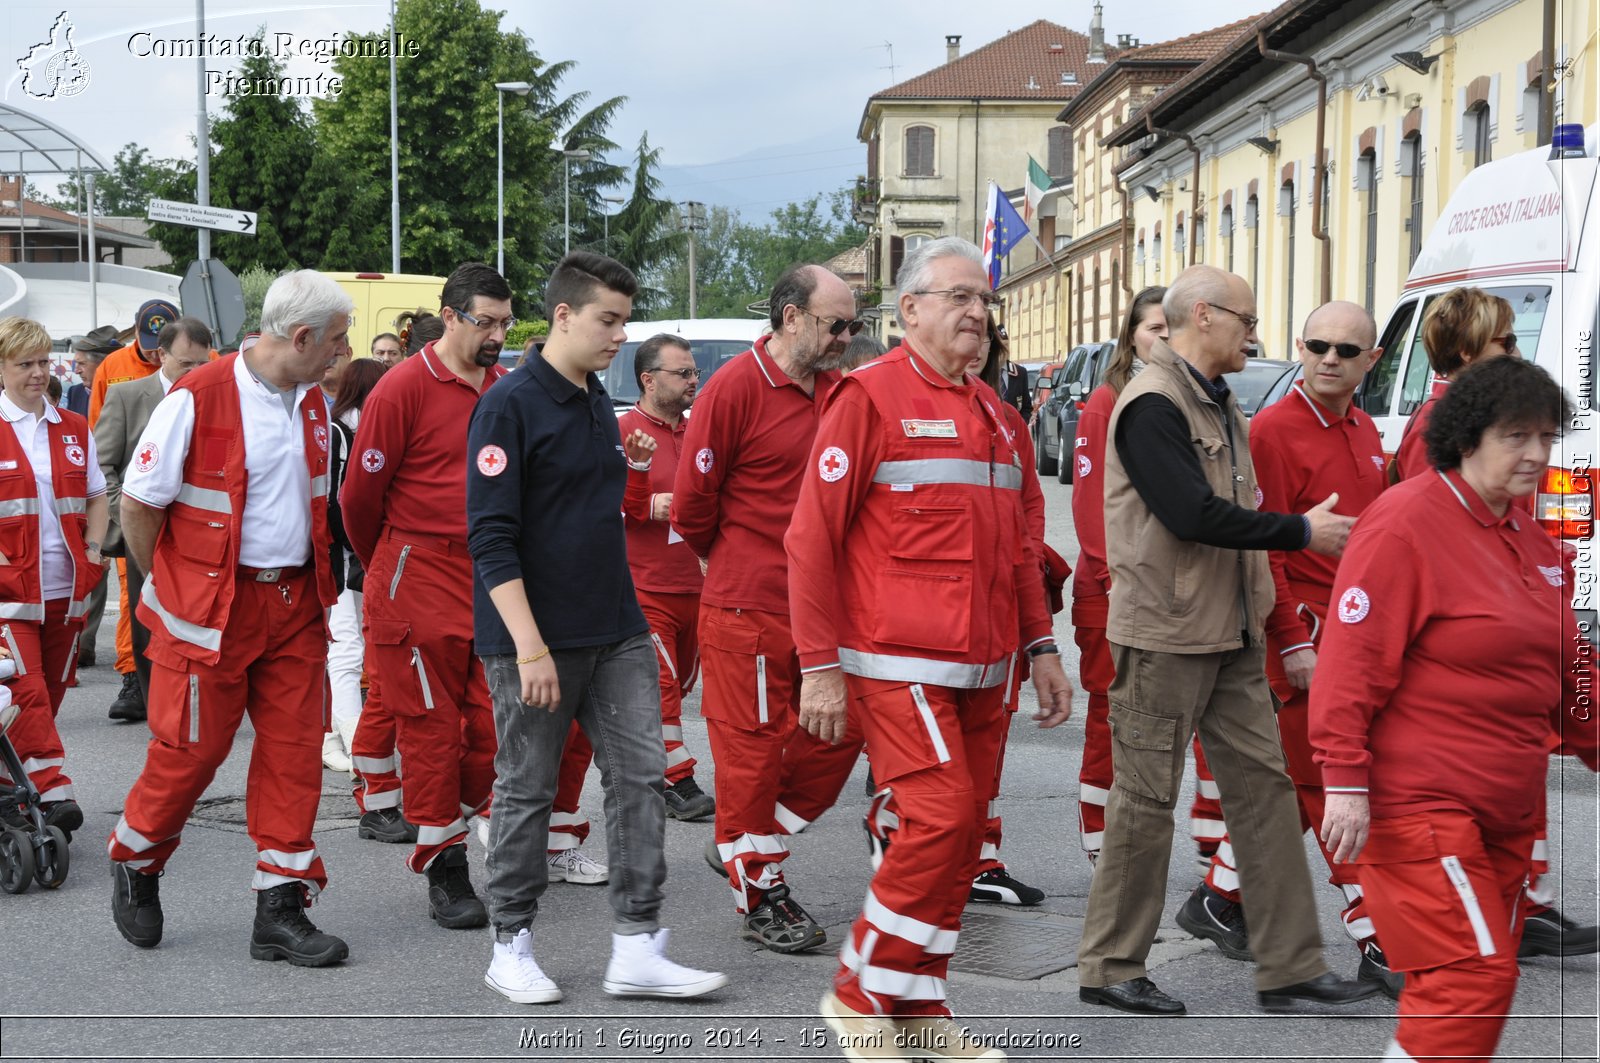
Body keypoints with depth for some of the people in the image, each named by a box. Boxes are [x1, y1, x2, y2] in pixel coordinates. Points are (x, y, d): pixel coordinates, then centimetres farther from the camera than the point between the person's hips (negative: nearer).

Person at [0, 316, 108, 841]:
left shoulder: (74, 430, 11)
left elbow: (96, 497, 18)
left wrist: (92, 552, 5)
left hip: (65, 586, 5)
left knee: (52, 689, 9)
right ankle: (53, 793, -16)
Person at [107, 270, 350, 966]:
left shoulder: (312, 404, 8)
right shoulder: (198, 400, -15)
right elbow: (137, 503, -9)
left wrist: (309, 582, 16)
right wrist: (173, 588, -1)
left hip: (295, 607, 6)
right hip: (212, 612, -6)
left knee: (293, 752, 3)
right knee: (191, 750, 2)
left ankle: (281, 908, 9)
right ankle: (135, 868, 28)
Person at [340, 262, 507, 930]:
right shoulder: (403, 389, -8)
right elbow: (360, 495, -4)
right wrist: (385, 568, 9)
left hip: (492, 580, 5)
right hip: (420, 585, -5)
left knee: (495, 729, 3)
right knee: (432, 730, 2)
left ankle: (445, 826, 25)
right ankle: (445, 874, 12)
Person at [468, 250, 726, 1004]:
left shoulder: (600, 406, 12)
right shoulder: (510, 406, -12)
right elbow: (491, 538, -18)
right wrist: (529, 645, -22)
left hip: (616, 632, 7)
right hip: (536, 638, -7)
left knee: (641, 777, 2)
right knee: (527, 792, 4)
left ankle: (637, 951, 6)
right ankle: (511, 948, 18)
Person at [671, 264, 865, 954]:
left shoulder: (839, 391, 8)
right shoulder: (736, 388, -11)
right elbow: (692, 502, -6)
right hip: (747, 608, -7)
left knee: (840, 733, 8)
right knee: (752, 747, 2)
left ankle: (749, 847, 26)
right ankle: (759, 896, 14)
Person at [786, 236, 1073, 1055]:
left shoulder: (991, 411, 17)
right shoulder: (871, 396, -6)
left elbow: (1017, 543, 23)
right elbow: (811, 537, -9)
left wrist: (1041, 648, 16)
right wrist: (819, 668, -13)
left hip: (981, 673, 7)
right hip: (898, 665, -7)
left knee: (962, 831, 7)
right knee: (941, 818, -14)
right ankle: (860, 994, 1)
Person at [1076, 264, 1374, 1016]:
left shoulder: (1217, 404, 16)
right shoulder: (1152, 404, -15)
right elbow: (1192, 514, -24)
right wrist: (1301, 532, -15)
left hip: (1229, 636, 9)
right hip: (1165, 638, -9)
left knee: (1264, 787, 7)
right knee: (1146, 801, -1)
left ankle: (1289, 967, 12)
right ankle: (1109, 970, 11)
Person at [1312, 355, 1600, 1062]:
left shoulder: (1533, 543, 13)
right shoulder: (1406, 523, -12)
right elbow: (1352, 659, -17)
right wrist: (1345, 782, -20)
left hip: (1506, 811, 9)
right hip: (1416, 803, -9)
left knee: (1484, 978, 11)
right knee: (1473, 977, -13)